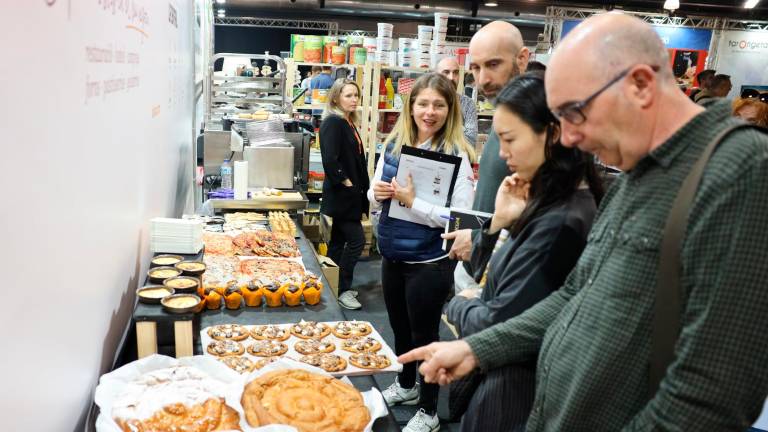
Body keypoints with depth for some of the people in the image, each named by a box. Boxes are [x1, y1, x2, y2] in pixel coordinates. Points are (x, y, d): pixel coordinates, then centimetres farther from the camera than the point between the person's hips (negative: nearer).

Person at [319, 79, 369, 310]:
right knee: (356, 240, -6)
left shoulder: (348, 122, 14)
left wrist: (359, 186, 11)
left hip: (349, 194, 9)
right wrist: (345, 181, -17)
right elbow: (330, 160, -25)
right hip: (340, 193, -9)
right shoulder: (332, 122, -15)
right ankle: (342, 289, 4)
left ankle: (336, 287, 24)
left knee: (339, 240, 14)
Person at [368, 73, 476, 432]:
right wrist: (377, 192, -11)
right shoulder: (393, 145, 2)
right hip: (393, 255, 6)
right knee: (399, 328, 22)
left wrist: (413, 201, -26)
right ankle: (406, 385, 48)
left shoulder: (456, 154, -16)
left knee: (423, 334, 9)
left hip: (429, 262, -6)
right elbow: (376, 198, 11)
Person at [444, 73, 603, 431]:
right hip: (505, 372, 9)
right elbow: (482, 272, 8)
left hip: (514, 390, -9)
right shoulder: (551, 202, 2)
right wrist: (499, 222, -9)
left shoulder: (559, 222, -28)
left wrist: (460, 304, -6)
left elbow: (496, 325, -26)